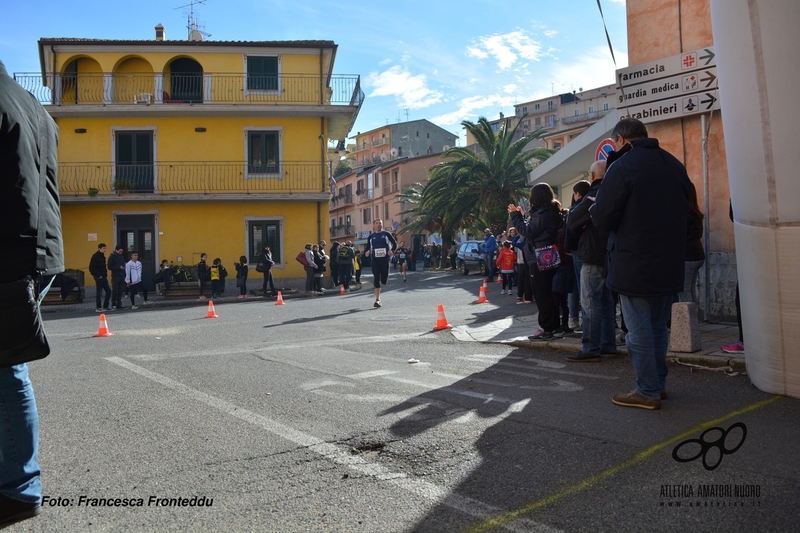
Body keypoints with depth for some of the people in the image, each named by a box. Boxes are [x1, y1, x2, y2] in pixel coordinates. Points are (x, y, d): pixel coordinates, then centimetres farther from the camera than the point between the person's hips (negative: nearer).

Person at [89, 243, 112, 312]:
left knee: (108, 291, 8)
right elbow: (92, 268, -18)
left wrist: (105, 274, 11)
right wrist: (98, 275, -17)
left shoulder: (102, 256, 14)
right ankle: (98, 308, 7)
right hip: (99, 277, -9)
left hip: (104, 277, 9)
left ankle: (105, 306, 17)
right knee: (99, 293, -2)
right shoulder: (95, 256, -12)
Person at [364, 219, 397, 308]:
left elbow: (395, 243, 10)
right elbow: (368, 248, 14)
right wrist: (366, 252, -9)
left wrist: (392, 250, -10)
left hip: (385, 259, 0)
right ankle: (377, 300, -5)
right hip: (375, 260, 0)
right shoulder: (371, 237, 9)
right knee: (376, 279, -9)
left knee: (384, 281, 0)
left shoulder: (386, 234, 5)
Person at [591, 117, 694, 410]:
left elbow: (602, 220, -15)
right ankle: (658, 383, 27)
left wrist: (594, 208, 6)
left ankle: (647, 392, 8)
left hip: (634, 266, -7)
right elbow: (683, 209, 18)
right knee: (658, 326, 18)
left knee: (639, 331, 2)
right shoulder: (674, 164, 8)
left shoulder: (622, 166, -15)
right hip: (669, 264, 7)